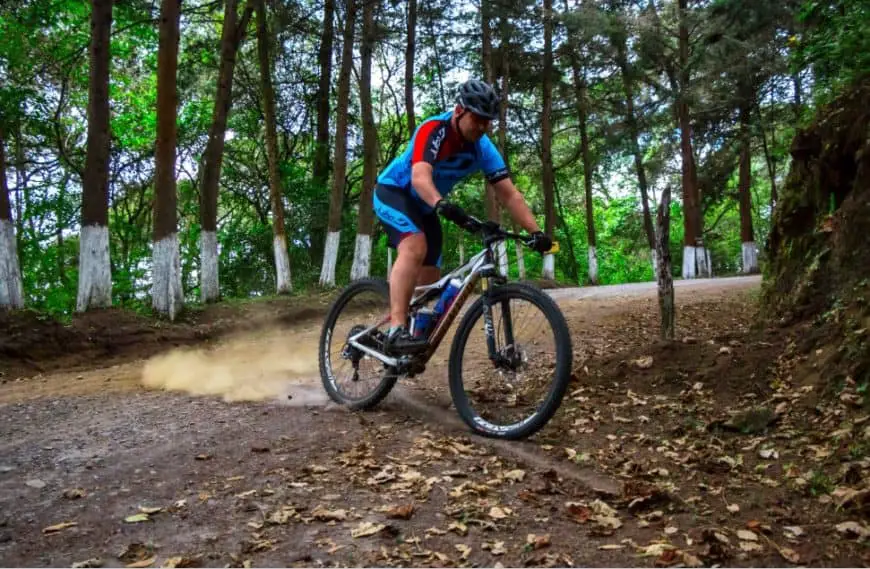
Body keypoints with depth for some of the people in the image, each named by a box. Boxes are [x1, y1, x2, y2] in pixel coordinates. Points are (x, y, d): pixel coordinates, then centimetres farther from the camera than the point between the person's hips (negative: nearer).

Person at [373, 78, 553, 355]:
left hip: (424, 206, 7)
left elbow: (509, 194, -14)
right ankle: (396, 332, -38)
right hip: (393, 191, -7)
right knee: (415, 247, -34)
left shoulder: (483, 148, -11)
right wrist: (442, 205, -64)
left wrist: (535, 231, -26)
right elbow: (420, 177, -44)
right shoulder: (434, 130, -28)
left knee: (430, 279, 3)